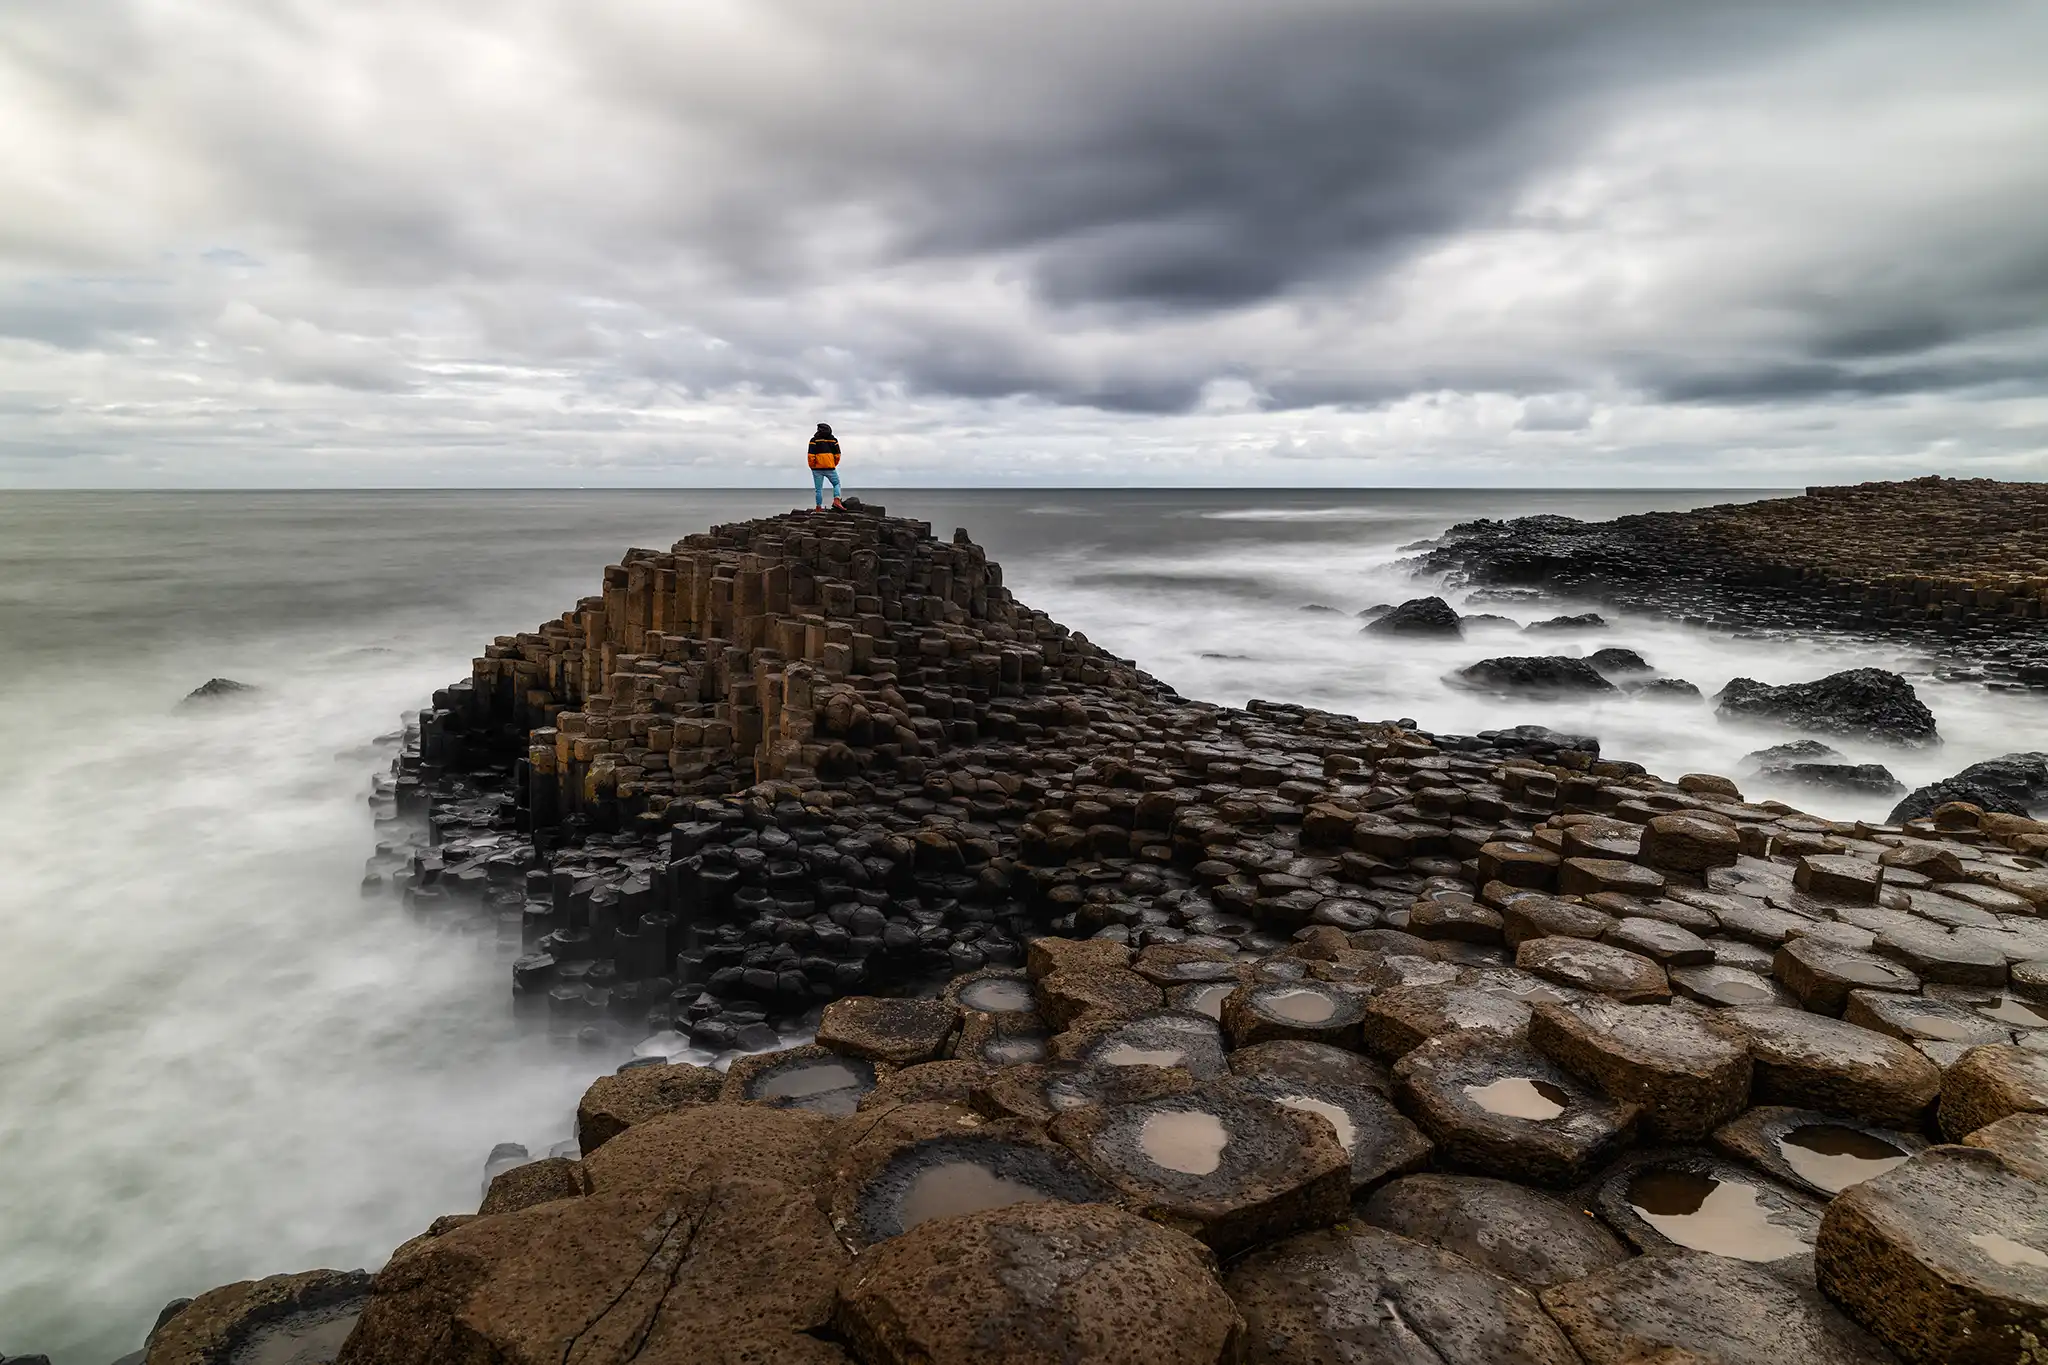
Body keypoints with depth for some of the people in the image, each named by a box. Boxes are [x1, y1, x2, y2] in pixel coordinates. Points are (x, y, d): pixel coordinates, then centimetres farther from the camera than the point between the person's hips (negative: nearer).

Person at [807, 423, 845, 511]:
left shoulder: (814, 440, -2)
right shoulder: (833, 440, 7)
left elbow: (811, 455, -8)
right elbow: (837, 455, 6)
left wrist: (812, 467, 3)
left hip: (817, 468, -1)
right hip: (830, 468, 1)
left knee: (818, 489, 4)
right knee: (836, 484, 17)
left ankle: (819, 508, 3)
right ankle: (836, 500, -5)